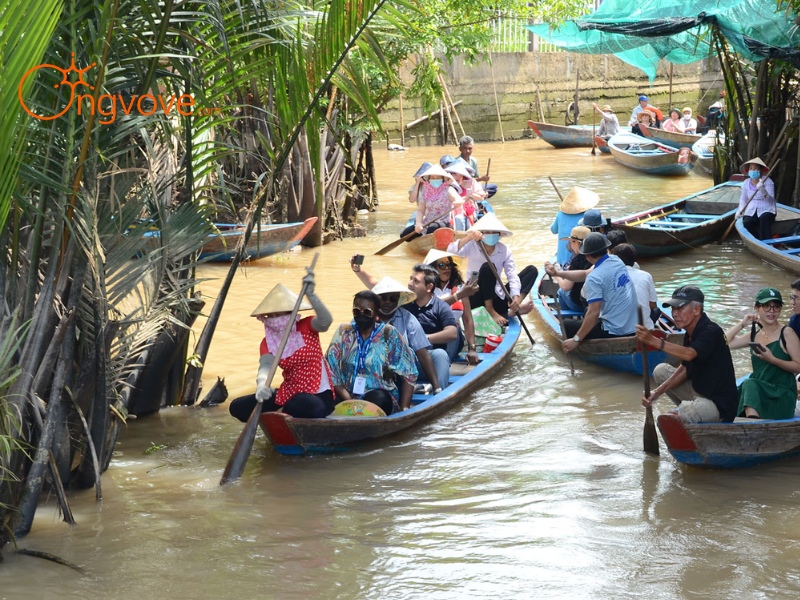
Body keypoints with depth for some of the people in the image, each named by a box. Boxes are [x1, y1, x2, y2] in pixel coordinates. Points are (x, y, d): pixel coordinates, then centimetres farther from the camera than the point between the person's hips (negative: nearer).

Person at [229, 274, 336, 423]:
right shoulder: (267, 342, 0)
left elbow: (326, 321, -32)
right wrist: (262, 384, -45)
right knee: (237, 407, -3)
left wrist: (310, 294, -48)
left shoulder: (307, 327, -9)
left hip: (318, 395, -5)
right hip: (289, 393, 5)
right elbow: (265, 366, -20)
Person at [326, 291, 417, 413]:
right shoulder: (344, 332, 6)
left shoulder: (388, 334, 1)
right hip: (347, 395, 1)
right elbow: (331, 369, -1)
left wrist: (404, 408, -10)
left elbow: (408, 372, 0)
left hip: (379, 395, -1)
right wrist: (349, 402, -15)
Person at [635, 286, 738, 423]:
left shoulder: (711, 332, -22)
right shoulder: (690, 333, 6)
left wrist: (653, 340, -46)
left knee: (686, 411, -38)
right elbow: (685, 369, 9)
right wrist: (657, 392, -2)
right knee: (661, 371, 10)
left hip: (721, 404, -9)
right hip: (698, 392, 9)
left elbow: (689, 354, -39)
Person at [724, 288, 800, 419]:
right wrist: (742, 323, 9)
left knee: (749, 384, -34)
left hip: (782, 394, -5)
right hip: (758, 392, 5)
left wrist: (772, 359, -19)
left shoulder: (786, 333, -2)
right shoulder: (755, 335, 15)